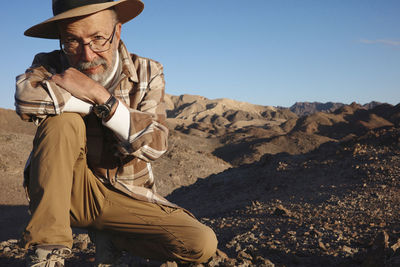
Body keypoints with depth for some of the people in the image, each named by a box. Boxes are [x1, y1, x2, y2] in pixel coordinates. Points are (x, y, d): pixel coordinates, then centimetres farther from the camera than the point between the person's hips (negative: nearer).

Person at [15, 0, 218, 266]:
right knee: (62, 121, -29)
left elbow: (155, 145, -19)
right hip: (66, 192, -1)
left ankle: (109, 237, 6)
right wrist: (97, 102, -23)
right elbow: (26, 96, -32)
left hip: (127, 199, 2)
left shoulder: (146, 73, -5)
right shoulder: (51, 66, -6)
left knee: (202, 245, -18)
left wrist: (100, 96, -28)